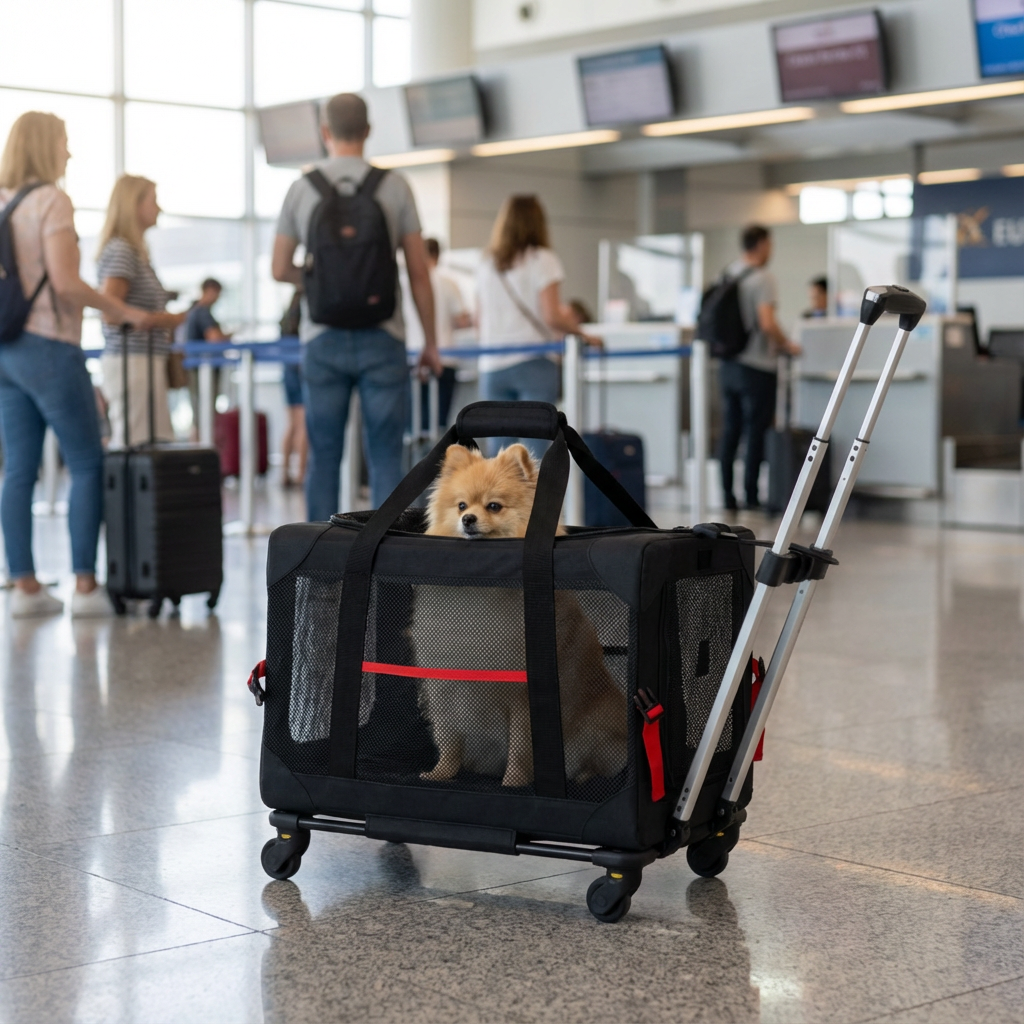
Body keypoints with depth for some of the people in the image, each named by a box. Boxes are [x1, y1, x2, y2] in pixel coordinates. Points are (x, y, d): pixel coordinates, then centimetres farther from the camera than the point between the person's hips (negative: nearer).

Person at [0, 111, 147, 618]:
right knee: (87, 466, 1)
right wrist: (118, 309, -7)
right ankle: (84, 585, -1)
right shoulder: (52, 201, -10)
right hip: (48, 347, -7)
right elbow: (65, 282, -19)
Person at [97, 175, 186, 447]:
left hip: (146, 361, 10)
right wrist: (163, 320, -12)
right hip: (132, 362, -10)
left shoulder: (137, 251, 18)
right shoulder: (121, 250, -10)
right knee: (136, 445, -12)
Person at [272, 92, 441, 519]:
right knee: (385, 457, 2)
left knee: (324, 457, 8)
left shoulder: (302, 188, 2)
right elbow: (419, 274, 0)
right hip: (381, 340, -1)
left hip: (322, 341, 1)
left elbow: (279, 269, 6)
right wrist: (431, 342, 9)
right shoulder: (394, 186, -1)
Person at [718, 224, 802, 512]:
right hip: (756, 367, -7)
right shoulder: (762, 278, -13)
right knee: (755, 434, -1)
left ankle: (728, 496, 11)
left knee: (730, 431, 10)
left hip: (728, 365, 7)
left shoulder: (727, 275, 9)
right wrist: (786, 346, -7)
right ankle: (751, 497, 0)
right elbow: (767, 323, -24)